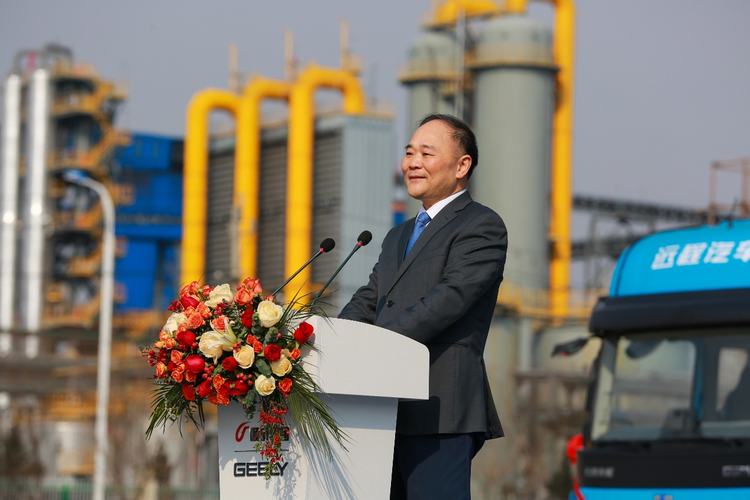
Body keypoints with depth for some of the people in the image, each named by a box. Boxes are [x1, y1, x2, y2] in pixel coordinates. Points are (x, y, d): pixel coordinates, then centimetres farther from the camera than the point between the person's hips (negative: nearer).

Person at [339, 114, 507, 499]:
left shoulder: (482, 227, -3)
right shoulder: (399, 237, 26)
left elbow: (449, 298, -16)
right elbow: (368, 302, 18)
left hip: (440, 413, -8)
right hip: (392, 413, 8)